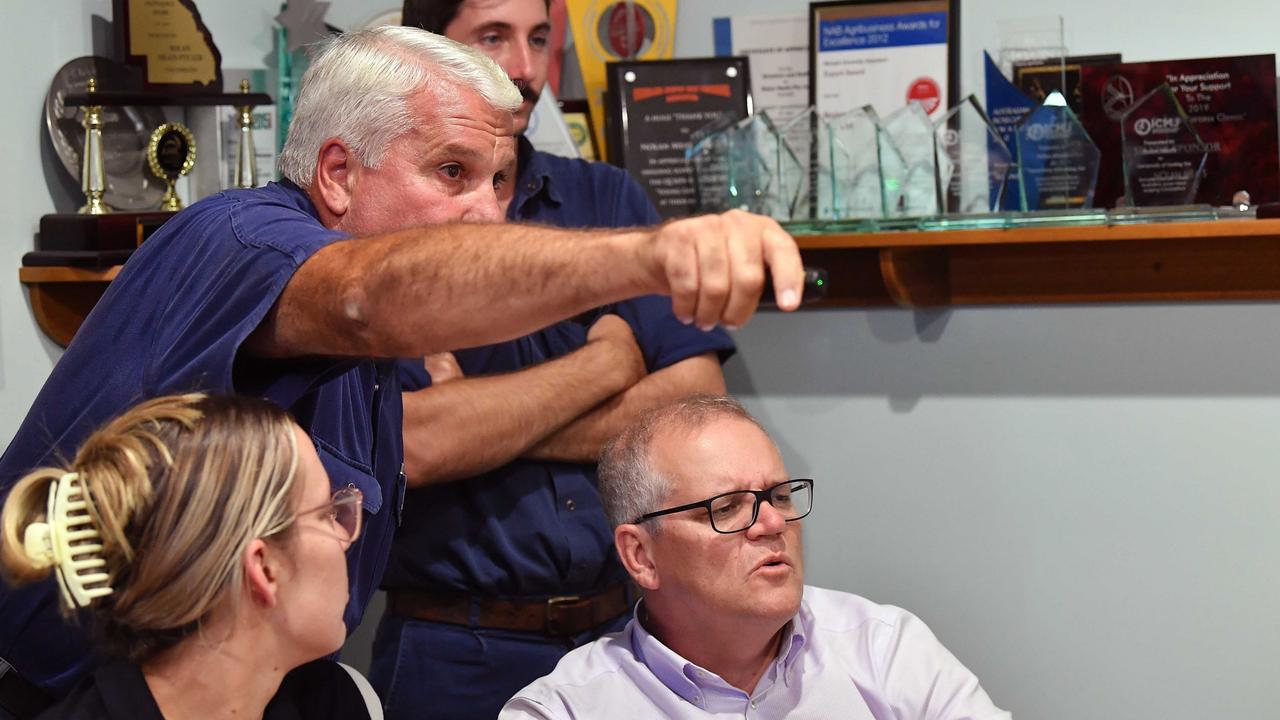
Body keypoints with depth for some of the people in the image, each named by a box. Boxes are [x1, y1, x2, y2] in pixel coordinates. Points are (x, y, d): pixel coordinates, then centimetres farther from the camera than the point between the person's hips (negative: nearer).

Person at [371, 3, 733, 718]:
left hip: (618, 628, 4)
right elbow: (409, 446, -19)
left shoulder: (608, 197, 6)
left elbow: (697, 406, -5)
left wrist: (483, 420, -13)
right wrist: (608, 361, -9)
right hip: (457, 659, -3)